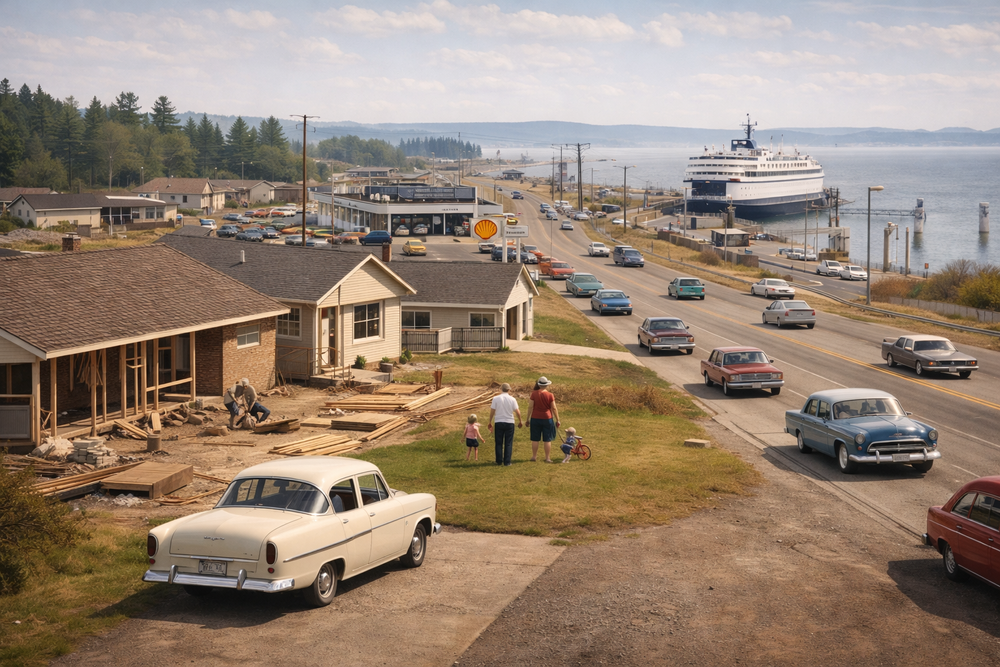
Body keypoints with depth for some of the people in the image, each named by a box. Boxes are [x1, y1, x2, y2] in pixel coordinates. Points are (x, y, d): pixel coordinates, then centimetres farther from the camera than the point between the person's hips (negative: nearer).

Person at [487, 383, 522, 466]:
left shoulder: (496, 398, -4)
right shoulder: (512, 399, -3)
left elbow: (492, 411, -2)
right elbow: (517, 412, -1)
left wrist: (490, 422, 10)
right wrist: (520, 421, 14)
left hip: (498, 422, 0)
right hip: (509, 423, 0)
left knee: (499, 443, 9)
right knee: (508, 443, 5)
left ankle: (499, 461, 10)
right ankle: (507, 461, 3)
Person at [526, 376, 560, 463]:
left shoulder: (534, 394, -5)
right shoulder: (550, 395, -8)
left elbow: (530, 407, -4)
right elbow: (554, 408, -5)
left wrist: (528, 419, 5)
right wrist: (557, 420, 5)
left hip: (535, 418, 1)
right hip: (547, 419, -1)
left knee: (535, 439, 11)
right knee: (547, 440, 6)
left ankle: (534, 456, 17)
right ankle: (547, 458, 7)